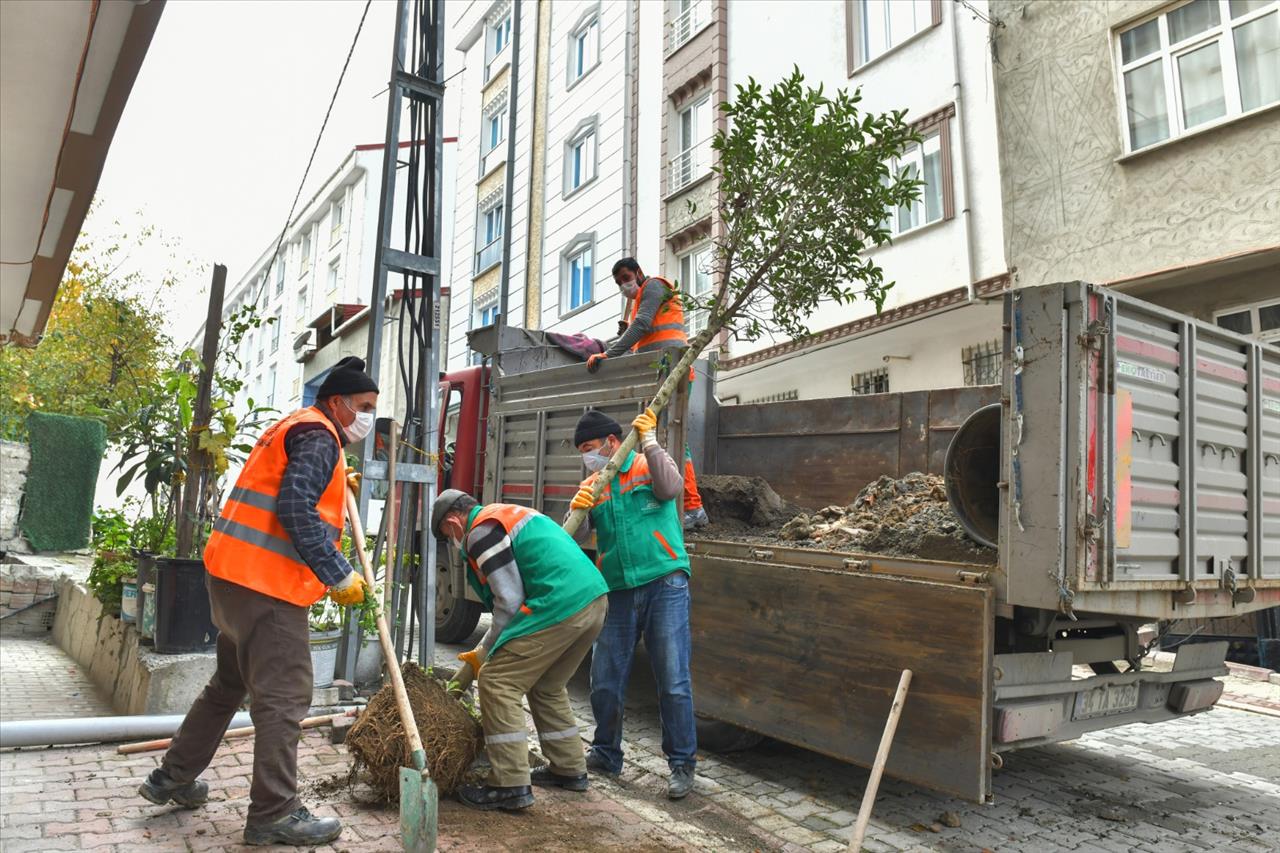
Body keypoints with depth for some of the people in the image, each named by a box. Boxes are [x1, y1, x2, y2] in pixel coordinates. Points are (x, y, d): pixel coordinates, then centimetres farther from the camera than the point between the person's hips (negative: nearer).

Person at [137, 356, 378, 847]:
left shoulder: (295, 430, 21)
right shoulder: (318, 437, -11)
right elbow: (296, 511, -22)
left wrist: (333, 487, 16)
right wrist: (340, 576, -19)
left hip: (236, 576, 11)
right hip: (267, 584, -11)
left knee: (230, 683, 23)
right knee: (283, 697, -5)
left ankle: (173, 778, 36)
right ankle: (274, 815, 2)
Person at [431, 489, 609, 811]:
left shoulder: (481, 531, -3)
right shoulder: (508, 515, 27)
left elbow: (509, 601, -8)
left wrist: (484, 653, 7)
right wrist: (486, 650, 30)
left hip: (559, 609, -10)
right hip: (595, 600, 10)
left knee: (498, 682, -1)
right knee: (547, 686, 24)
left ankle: (511, 786, 2)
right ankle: (569, 769, 33)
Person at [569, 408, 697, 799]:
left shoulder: (648, 467, 3)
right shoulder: (591, 486, 13)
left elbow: (671, 487, -20)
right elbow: (575, 538, 2)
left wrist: (650, 442, -19)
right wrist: (578, 510, -18)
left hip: (664, 585, -5)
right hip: (618, 591, 5)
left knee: (673, 680, -1)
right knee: (604, 681, 10)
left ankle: (682, 763, 12)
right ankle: (605, 755, 29)